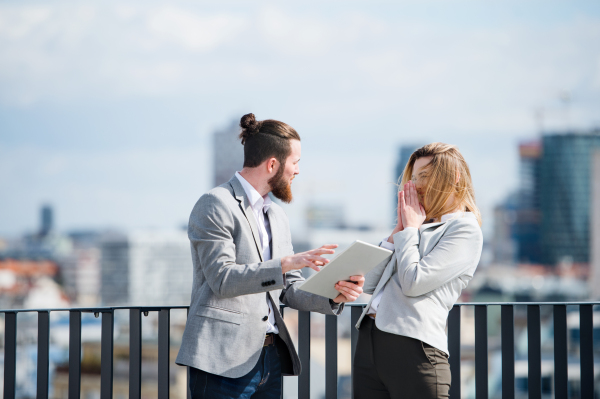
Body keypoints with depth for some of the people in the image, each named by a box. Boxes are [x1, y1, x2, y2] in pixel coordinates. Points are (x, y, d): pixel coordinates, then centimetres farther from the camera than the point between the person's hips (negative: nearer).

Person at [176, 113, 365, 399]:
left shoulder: (277, 216, 20)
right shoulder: (216, 204, -6)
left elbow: (289, 289, 17)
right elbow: (222, 279, -16)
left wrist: (332, 296, -2)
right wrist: (285, 263, -23)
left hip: (270, 356, 8)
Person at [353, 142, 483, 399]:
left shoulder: (465, 230, -2)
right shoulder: (423, 225, 20)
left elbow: (413, 283, -14)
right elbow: (369, 284, 14)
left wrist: (410, 227, -1)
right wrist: (399, 230, 8)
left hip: (413, 349, -7)